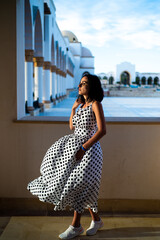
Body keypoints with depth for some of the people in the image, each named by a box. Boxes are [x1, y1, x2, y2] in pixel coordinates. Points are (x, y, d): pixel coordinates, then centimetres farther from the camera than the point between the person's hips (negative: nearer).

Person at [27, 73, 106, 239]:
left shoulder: (95, 105, -11)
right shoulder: (80, 104, 12)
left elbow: (102, 131, -21)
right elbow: (72, 128, 18)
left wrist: (83, 148, -23)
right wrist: (73, 109, 9)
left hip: (89, 149, -8)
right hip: (75, 145, 8)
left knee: (77, 185, -5)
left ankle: (76, 226, 10)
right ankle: (96, 219, 23)